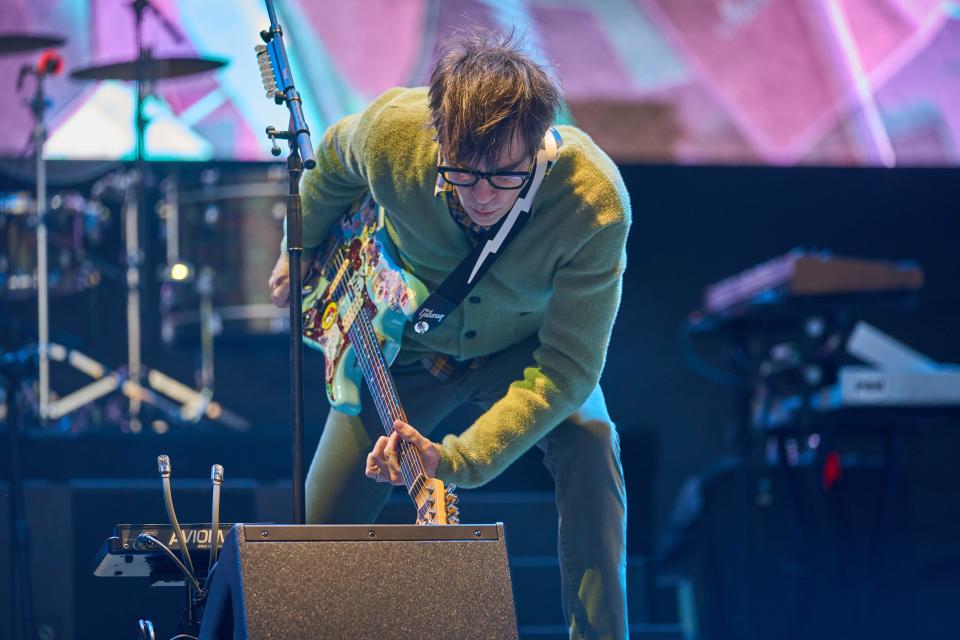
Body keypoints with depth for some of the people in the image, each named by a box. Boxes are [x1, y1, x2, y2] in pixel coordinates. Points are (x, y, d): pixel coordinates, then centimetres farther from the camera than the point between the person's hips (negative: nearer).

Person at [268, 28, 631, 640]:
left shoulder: (595, 203, -40)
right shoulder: (389, 133, -33)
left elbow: (567, 367, -37)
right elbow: (332, 162, -5)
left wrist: (456, 459, -47)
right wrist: (299, 253, 12)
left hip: (527, 347, -2)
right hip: (410, 342, 2)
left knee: (590, 452, -31)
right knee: (320, 525, 2)